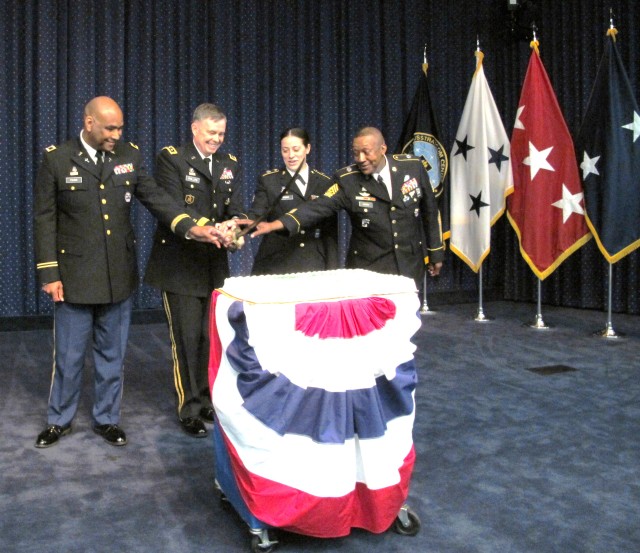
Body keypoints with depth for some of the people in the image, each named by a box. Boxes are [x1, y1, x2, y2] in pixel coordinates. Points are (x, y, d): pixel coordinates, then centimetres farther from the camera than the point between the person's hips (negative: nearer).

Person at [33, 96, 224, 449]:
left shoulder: (129, 155, 3)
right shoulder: (57, 159, -5)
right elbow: (45, 218, -4)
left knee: (112, 354, 13)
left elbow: (154, 197, -2)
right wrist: (49, 274, -7)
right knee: (68, 356, 9)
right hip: (75, 274, -2)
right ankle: (59, 420, 29)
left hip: (118, 275, 3)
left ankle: (106, 419, 29)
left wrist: (190, 227, -19)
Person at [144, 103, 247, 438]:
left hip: (215, 265, 5)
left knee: (212, 337, 10)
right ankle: (189, 410, 12)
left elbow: (236, 210, 4)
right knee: (187, 339, -1)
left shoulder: (230, 165, 11)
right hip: (180, 265, -5)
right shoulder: (171, 158, -5)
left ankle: (208, 401, 26)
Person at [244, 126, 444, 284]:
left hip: (410, 262, 2)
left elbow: (429, 210, 4)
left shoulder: (413, 166, -6)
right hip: (369, 266, -2)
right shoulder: (347, 180, -12)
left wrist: (435, 252, 10)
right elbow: (319, 207, -22)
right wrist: (276, 224, -37)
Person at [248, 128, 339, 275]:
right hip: (275, 265, -1)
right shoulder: (268, 181, 4)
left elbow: (331, 231, 8)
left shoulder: (324, 183, 7)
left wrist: (331, 269, 3)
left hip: (314, 265, 1)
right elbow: (256, 214, -8)